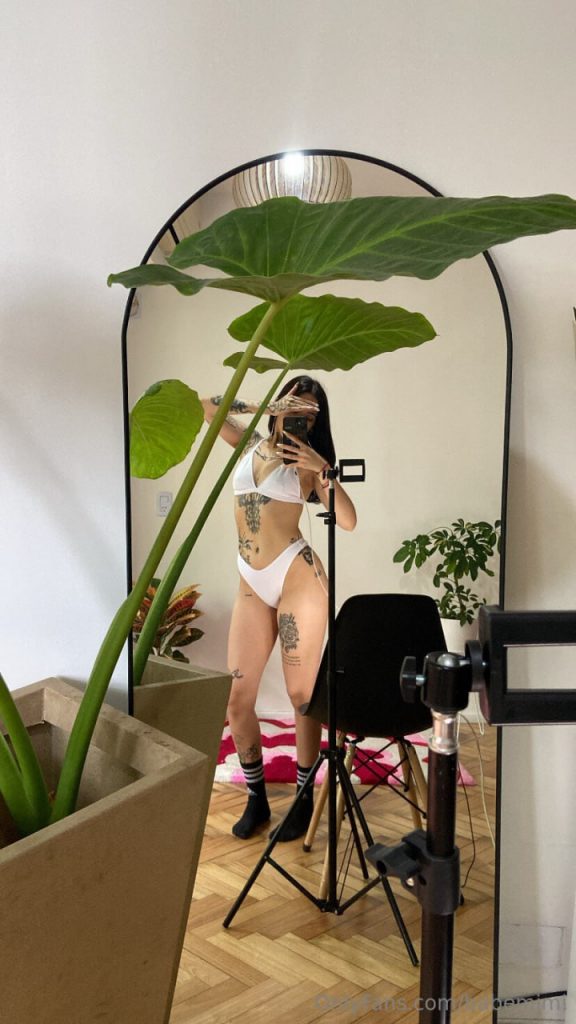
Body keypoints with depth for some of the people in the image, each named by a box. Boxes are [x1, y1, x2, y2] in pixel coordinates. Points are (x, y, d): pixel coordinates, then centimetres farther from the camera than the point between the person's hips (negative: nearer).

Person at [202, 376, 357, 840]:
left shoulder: (305, 459, 3)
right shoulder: (249, 444, 15)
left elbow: (348, 521, -9)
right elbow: (207, 405, 2)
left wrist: (323, 471, -20)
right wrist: (266, 407, -3)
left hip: (297, 575, -4)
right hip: (252, 584, 4)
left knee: (302, 694, 3)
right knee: (236, 698, 1)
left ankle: (304, 799, 19)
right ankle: (256, 797, 19)